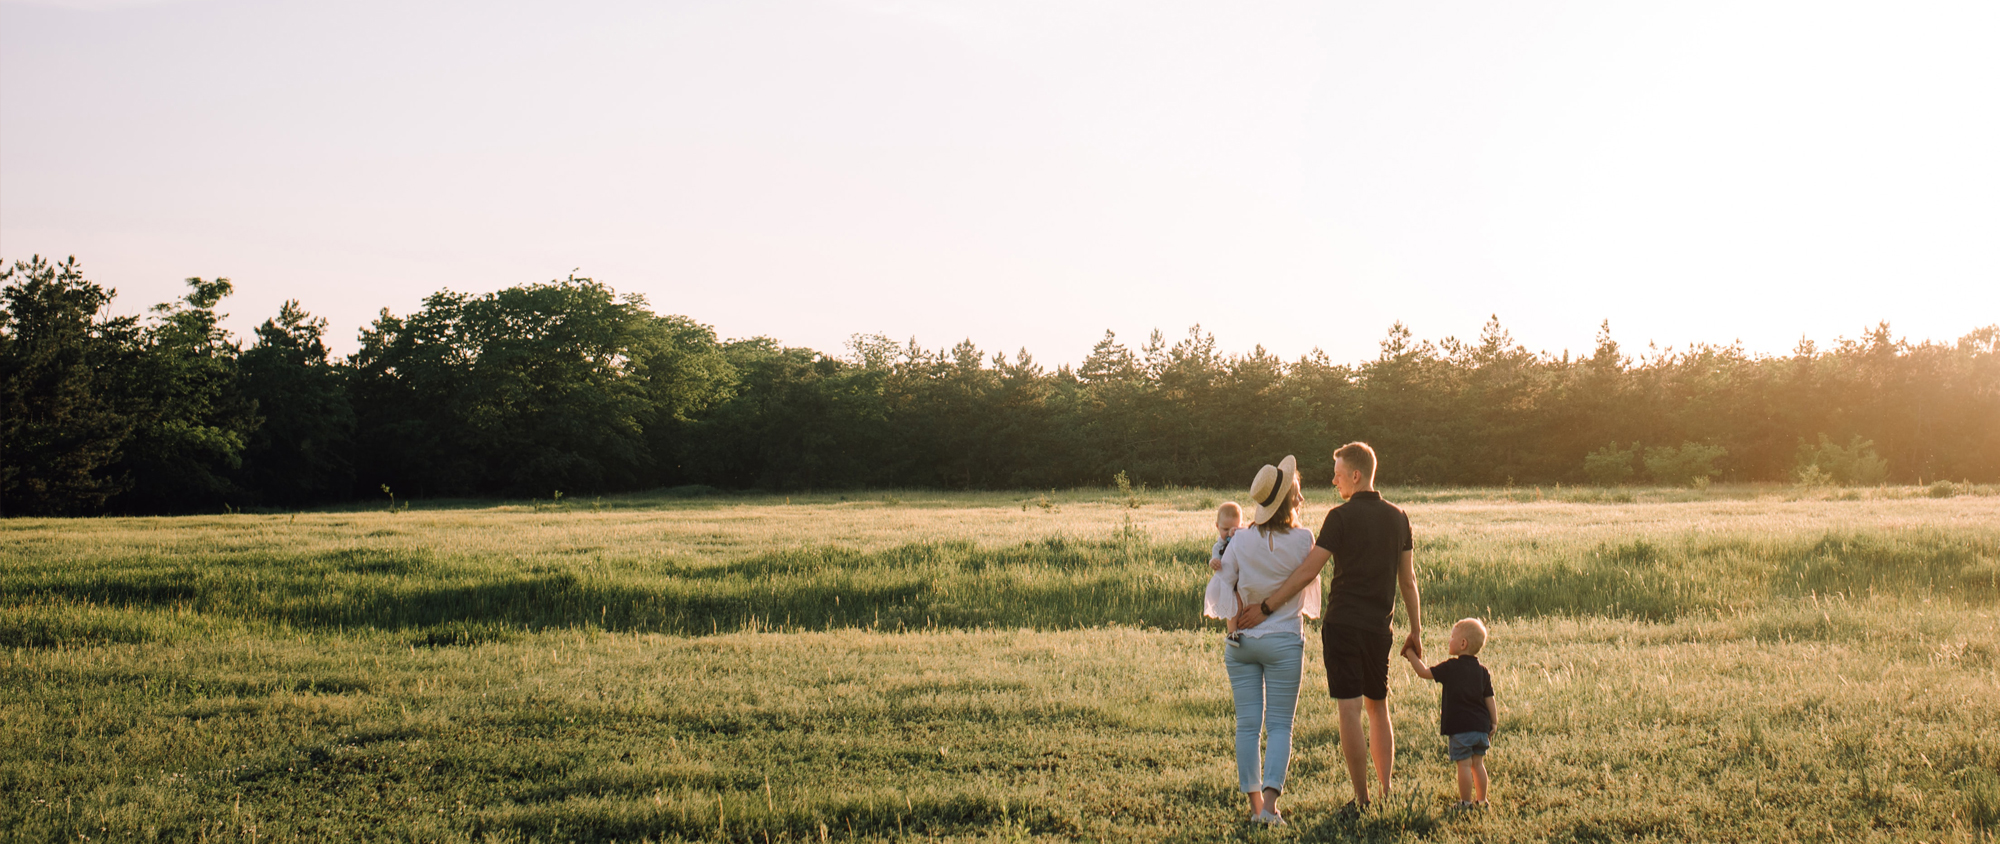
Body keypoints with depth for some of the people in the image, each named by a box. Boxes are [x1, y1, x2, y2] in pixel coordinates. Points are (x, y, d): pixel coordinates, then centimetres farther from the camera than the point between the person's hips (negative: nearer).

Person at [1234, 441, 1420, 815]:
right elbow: (1408, 581, 10)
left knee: (1350, 711, -3)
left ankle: (1361, 799, -2)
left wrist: (1265, 608, -11)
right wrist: (1416, 631, 17)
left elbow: (1307, 573, -13)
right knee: (1378, 708, 18)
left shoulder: (1341, 517, -9)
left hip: (1343, 624, -5)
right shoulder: (1398, 517, 8)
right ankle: (1387, 793, 17)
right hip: (1379, 627, 5)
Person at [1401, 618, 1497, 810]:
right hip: (1481, 726, 6)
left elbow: (1424, 672, -6)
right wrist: (1494, 724, 12)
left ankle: (1466, 802, 3)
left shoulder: (1451, 667, -9)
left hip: (1460, 727, -6)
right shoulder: (1482, 671, 7)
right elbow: (1489, 700, 7)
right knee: (1478, 763, 14)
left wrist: (1412, 656, 6)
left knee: (1464, 765, -1)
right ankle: (1481, 800, 19)